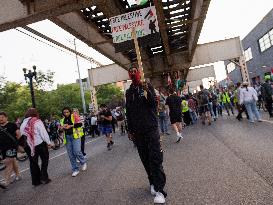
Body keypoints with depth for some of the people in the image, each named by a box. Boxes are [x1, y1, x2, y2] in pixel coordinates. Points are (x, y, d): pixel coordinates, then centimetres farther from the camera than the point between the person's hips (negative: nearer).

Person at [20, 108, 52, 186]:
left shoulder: (23, 123, 5)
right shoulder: (37, 121, -12)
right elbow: (44, 133, -14)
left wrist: (24, 145, 15)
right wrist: (48, 142, -5)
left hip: (29, 146, 5)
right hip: (39, 144, -5)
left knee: (33, 163, 14)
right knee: (45, 160, 12)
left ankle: (36, 181, 22)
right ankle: (44, 178, 9)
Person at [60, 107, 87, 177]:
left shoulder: (74, 116, 0)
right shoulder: (62, 120, 16)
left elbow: (80, 124, -11)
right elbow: (61, 128, 18)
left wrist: (70, 126, -16)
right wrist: (62, 127, -4)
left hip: (75, 135, -5)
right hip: (67, 137, 5)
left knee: (77, 151, -15)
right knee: (70, 154, 5)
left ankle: (83, 162, 15)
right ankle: (75, 169, 17)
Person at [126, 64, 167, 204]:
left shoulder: (148, 86, 4)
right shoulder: (129, 92, 12)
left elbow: (154, 104, -8)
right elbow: (128, 112, 14)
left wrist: (147, 91, -22)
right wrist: (130, 130, 11)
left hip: (151, 128, -3)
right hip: (138, 131, 3)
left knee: (155, 158, -7)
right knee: (145, 159, 7)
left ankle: (159, 190, -5)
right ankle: (153, 183, 23)